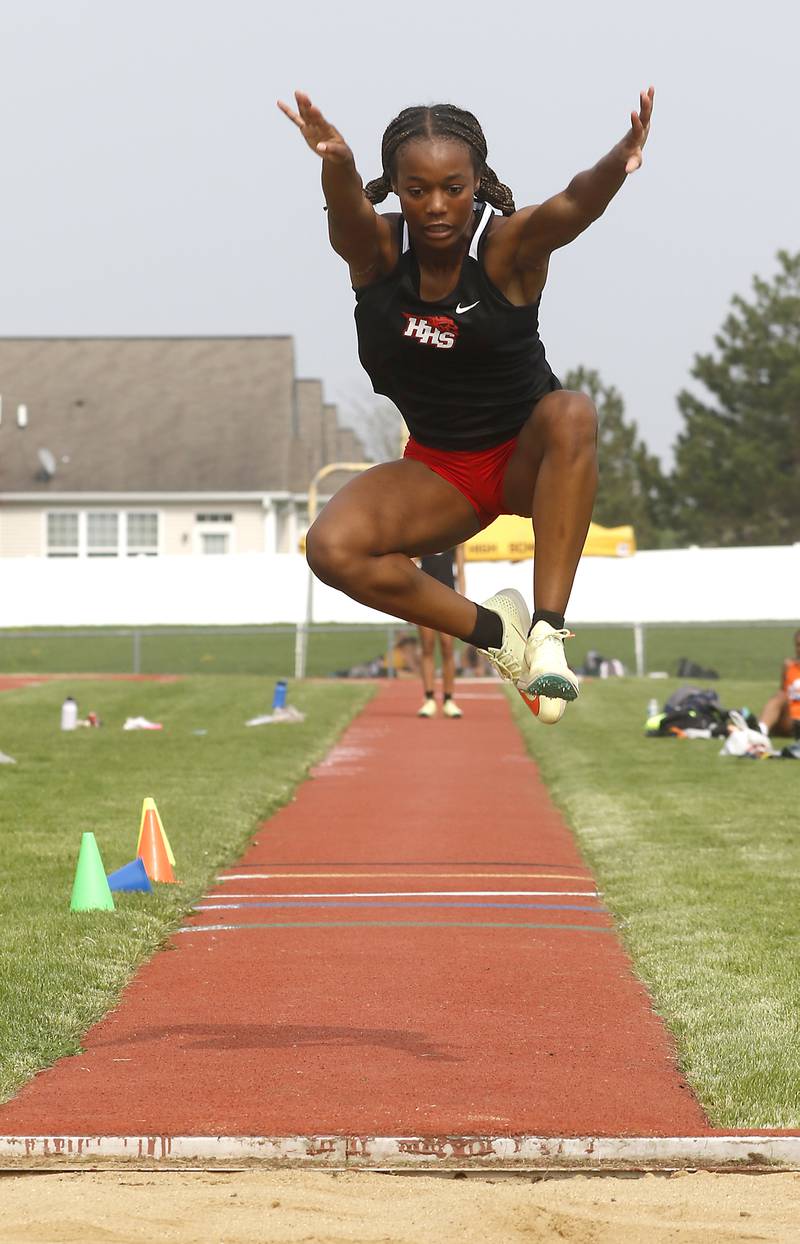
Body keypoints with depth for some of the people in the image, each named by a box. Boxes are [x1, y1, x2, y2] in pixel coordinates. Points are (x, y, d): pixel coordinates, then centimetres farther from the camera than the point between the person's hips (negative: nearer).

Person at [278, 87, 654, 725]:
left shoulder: (507, 246, -19)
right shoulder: (374, 248, -13)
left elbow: (573, 206, -40)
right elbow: (347, 210, -37)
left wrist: (618, 164, -64)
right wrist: (336, 164, -62)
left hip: (526, 456, -2)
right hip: (437, 470, 2)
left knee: (574, 414, -37)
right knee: (331, 547, -24)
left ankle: (549, 629, -37)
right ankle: (493, 631, -12)